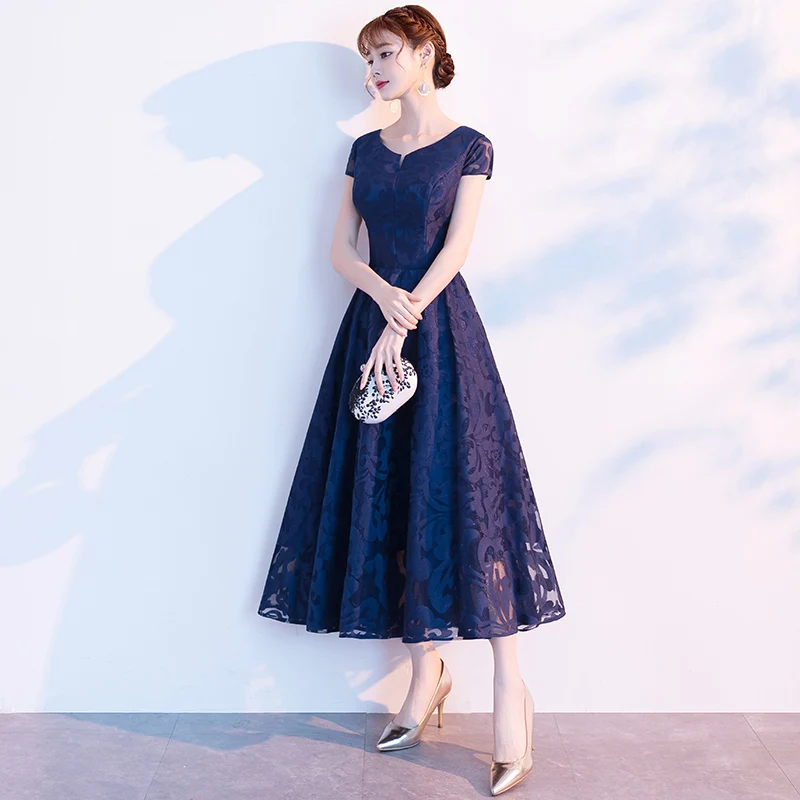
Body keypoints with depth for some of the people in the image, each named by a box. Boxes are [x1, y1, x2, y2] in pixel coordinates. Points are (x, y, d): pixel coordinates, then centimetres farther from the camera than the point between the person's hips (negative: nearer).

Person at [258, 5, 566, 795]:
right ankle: (427, 671, 17)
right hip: (373, 319, 5)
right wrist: (383, 293, -13)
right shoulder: (365, 150, 14)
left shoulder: (468, 146, 1)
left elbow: (455, 249, -8)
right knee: (387, 496, 4)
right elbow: (341, 248, 8)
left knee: (461, 492, -9)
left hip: (439, 328, -5)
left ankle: (510, 686, 0)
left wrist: (401, 327, -18)